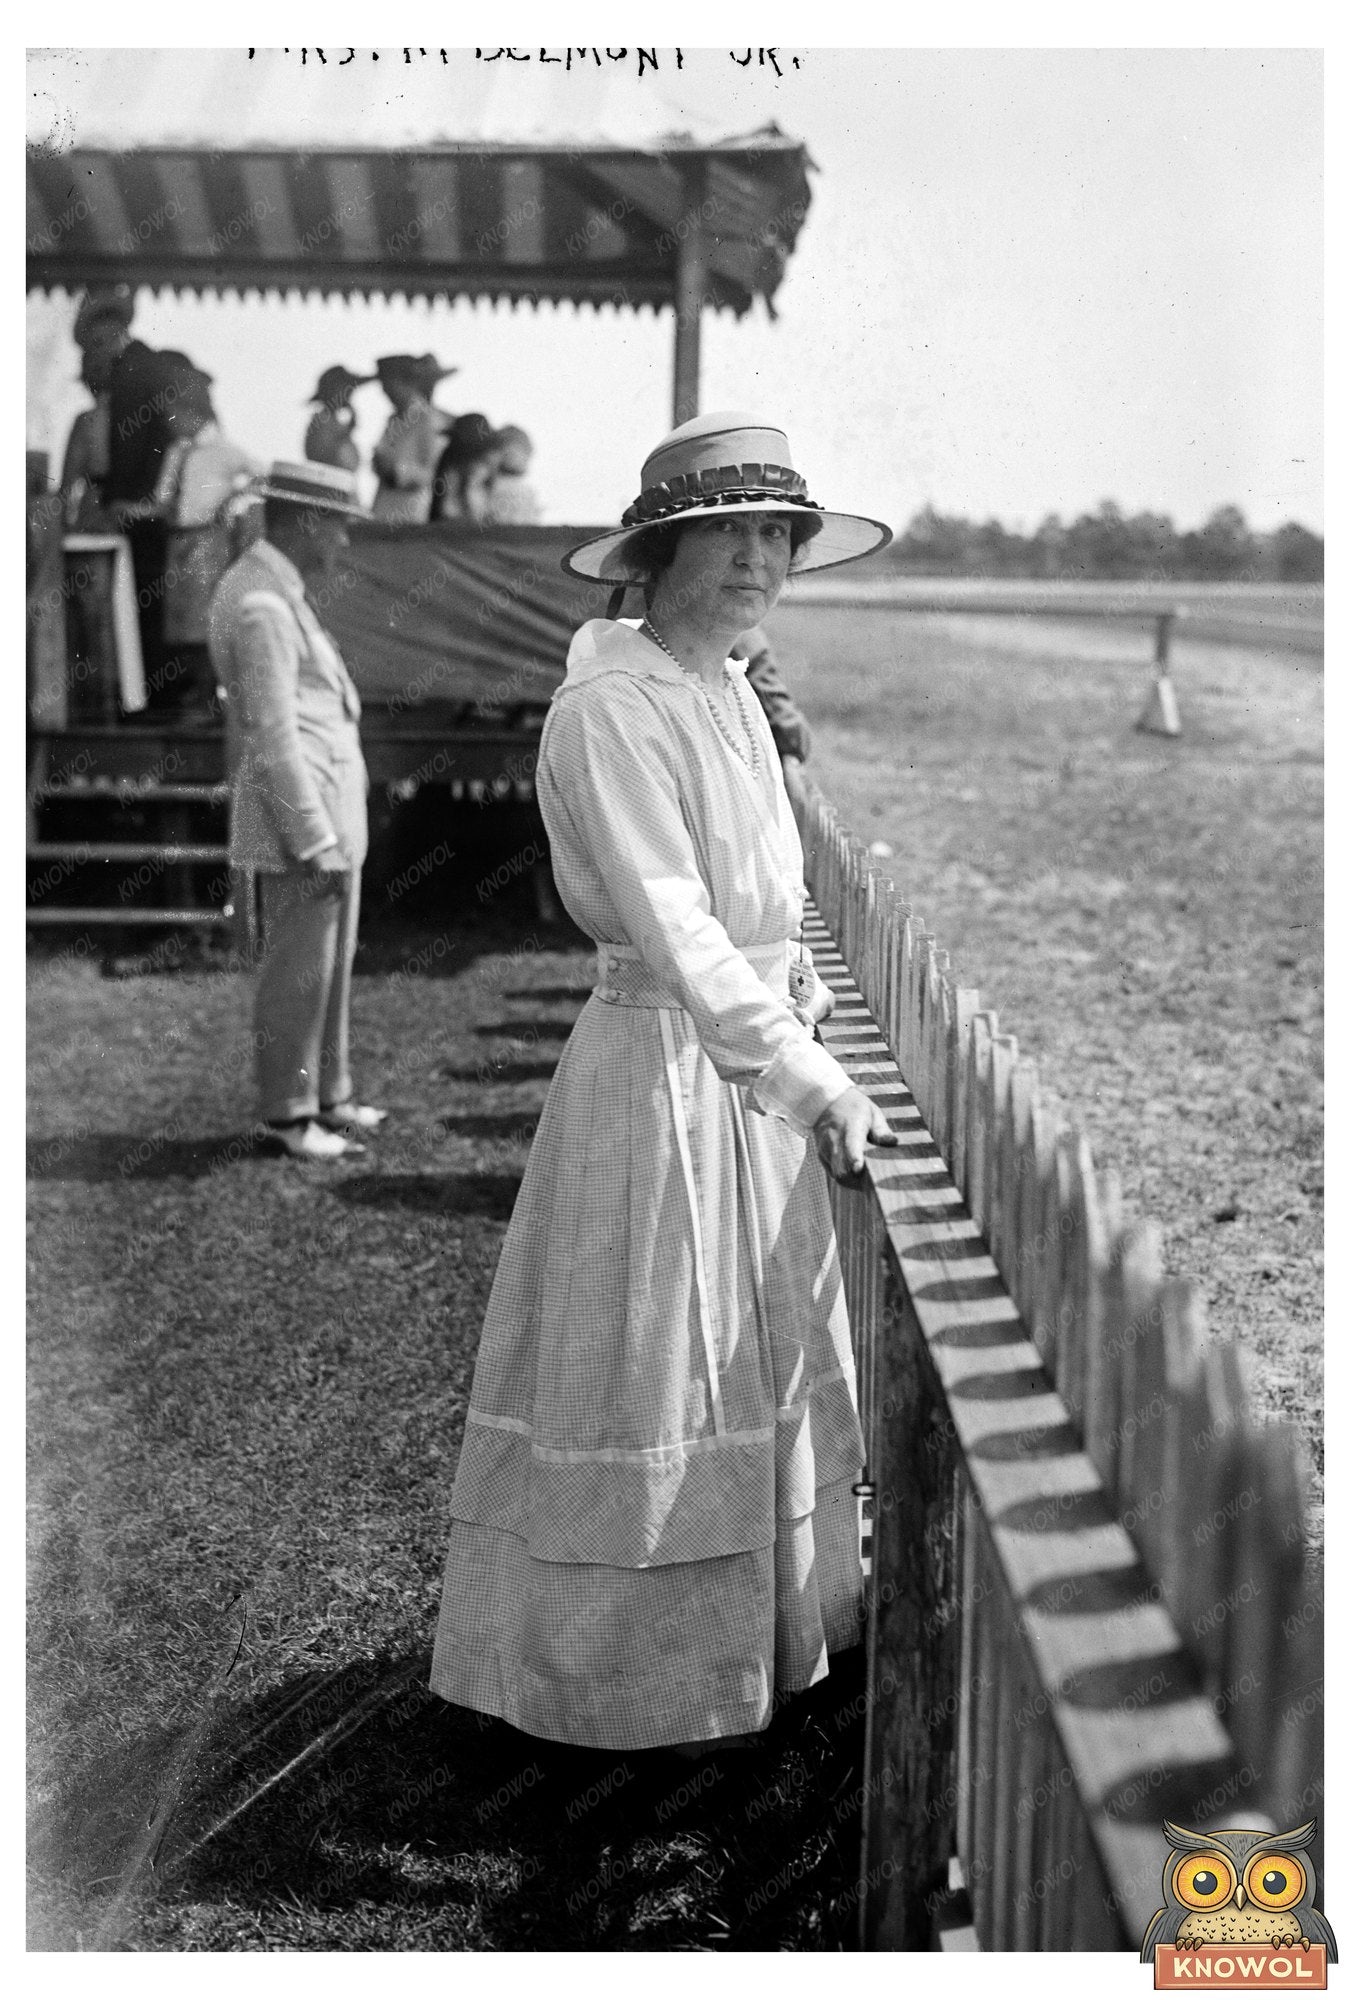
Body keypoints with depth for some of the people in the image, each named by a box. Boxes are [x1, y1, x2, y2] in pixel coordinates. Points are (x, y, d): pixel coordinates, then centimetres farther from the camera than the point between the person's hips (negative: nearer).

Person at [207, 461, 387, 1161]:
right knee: (299, 969, -2)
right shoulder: (262, 604, -18)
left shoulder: (274, 588, 15)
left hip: (332, 806, 10)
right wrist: (313, 838, -20)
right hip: (300, 811, -10)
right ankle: (288, 1114, 8)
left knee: (331, 962, 15)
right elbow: (272, 735, -21)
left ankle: (326, 1095, 25)